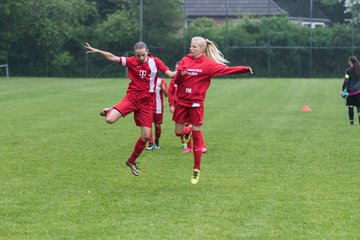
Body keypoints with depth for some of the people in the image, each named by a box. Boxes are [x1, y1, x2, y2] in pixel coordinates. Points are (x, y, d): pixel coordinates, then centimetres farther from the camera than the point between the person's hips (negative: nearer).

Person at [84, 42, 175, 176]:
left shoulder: (155, 61, -1)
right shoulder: (131, 61, -3)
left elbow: (170, 74, -4)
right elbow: (112, 58, -3)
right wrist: (97, 51, -12)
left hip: (146, 102, 1)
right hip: (131, 98, -1)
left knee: (146, 136, -2)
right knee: (109, 120, -24)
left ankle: (132, 161, 21)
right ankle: (109, 111, 16)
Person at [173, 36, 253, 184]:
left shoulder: (208, 64, -6)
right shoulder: (185, 60, 4)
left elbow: (226, 69, -16)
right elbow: (176, 81, 5)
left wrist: (244, 69, -30)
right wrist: (180, 74, -18)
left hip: (196, 103, -3)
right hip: (181, 101, 3)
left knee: (196, 135, -1)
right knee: (178, 132, 6)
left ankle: (196, 170, 6)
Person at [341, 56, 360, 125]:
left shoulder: (348, 71, -6)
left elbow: (346, 81, -9)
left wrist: (343, 90, -2)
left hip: (350, 91, -3)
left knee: (350, 106, 6)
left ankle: (351, 121, 5)